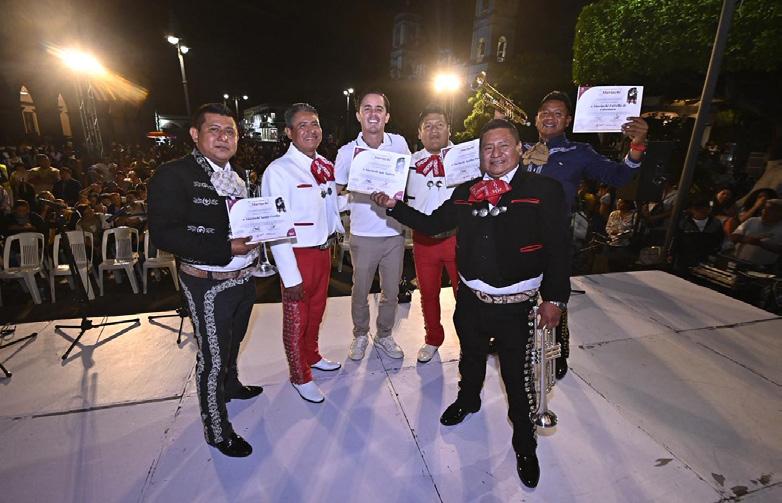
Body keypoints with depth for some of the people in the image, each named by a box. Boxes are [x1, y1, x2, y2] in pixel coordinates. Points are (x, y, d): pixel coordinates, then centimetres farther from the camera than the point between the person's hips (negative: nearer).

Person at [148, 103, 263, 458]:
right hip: (208, 285, -7)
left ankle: (229, 385, 53)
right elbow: (163, 234, -22)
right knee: (212, 357, 6)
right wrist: (227, 248, -28)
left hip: (243, 277, 7)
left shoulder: (236, 176, 8)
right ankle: (216, 431, 26)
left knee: (232, 343, 26)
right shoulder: (174, 175, -15)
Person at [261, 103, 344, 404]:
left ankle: (312, 356, 48)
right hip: (298, 254, -6)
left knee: (316, 309, 23)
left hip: (324, 249, 7)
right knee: (296, 317, 11)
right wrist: (290, 276, -19)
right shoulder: (278, 171, -17)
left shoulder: (326, 167, 4)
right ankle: (300, 376, 33)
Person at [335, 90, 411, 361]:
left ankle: (384, 335, 36)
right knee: (360, 291, 13)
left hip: (394, 233, 2)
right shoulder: (348, 152, -6)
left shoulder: (399, 143, -2)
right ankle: (360, 335, 36)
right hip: (363, 236, -1)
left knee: (391, 292, 14)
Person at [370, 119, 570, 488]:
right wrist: (395, 207, -3)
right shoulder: (465, 193, 3)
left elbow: (558, 248, -9)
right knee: (470, 357, 26)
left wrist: (554, 298, -10)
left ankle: (525, 445, 36)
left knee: (518, 377, 9)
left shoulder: (544, 190, -10)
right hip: (470, 299, 4)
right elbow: (432, 225, 6)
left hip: (516, 305, -3)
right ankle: (468, 399, 57)